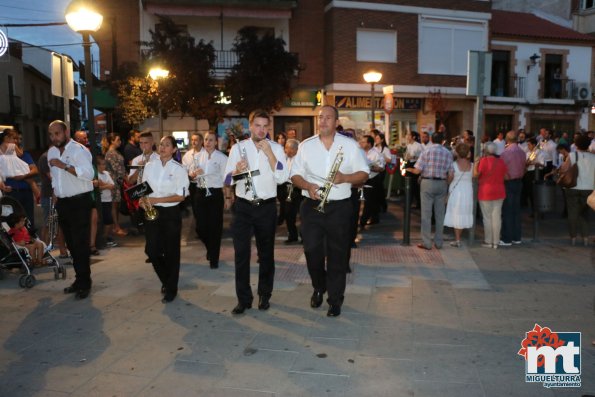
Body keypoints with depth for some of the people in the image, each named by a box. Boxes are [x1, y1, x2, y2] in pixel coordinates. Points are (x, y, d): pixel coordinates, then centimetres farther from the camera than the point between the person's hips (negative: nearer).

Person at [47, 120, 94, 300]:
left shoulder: (79, 150, -12)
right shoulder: (51, 152, 13)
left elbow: (88, 174, -25)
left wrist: (65, 166, -27)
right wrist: (56, 197, 19)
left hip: (80, 202, -8)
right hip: (62, 203, 8)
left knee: (80, 244, -5)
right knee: (71, 243, 14)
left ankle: (84, 283, 4)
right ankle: (79, 278, 25)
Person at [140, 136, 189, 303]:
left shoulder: (179, 169, -6)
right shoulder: (149, 166, 6)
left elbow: (181, 196, -10)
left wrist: (156, 199, -18)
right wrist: (143, 199, -11)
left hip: (171, 213, -3)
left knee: (171, 252, 5)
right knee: (151, 250, 4)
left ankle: (171, 289, 24)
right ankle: (166, 281, 32)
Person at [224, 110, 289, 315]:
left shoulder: (276, 148, 1)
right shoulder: (238, 147, 3)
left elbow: (282, 178, -11)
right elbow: (227, 180, 0)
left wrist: (269, 153, -17)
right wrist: (237, 170, -21)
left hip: (266, 207, 0)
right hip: (243, 207, 0)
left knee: (266, 253, 12)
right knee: (241, 254, 1)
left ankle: (264, 295, 28)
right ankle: (243, 299, 14)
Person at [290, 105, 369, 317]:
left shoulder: (350, 145, 3)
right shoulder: (306, 145, 7)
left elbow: (363, 174, 3)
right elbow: (295, 175, 7)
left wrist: (345, 177, -16)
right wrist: (306, 185, -14)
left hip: (339, 207, -1)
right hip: (311, 206, 1)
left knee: (337, 254, 3)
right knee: (312, 251, 3)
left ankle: (335, 299, 16)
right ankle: (318, 288, 30)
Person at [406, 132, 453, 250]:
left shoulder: (426, 151, -7)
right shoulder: (448, 153, 1)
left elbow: (417, 170, -10)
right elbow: (451, 173, -1)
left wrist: (409, 169, 11)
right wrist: (447, 185, 13)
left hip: (427, 183, -3)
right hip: (442, 184, 3)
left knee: (426, 214, 2)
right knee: (440, 215, 11)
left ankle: (427, 243, 4)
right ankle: (438, 242, 18)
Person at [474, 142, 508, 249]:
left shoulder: (483, 161, -13)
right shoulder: (501, 161, 3)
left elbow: (475, 174, -13)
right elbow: (506, 176, 8)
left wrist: (476, 163, -4)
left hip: (485, 193, -4)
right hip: (499, 192, 4)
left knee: (487, 217, 3)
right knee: (497, 217, 7)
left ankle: (488, 242, 8)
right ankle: (495, 242, 11)